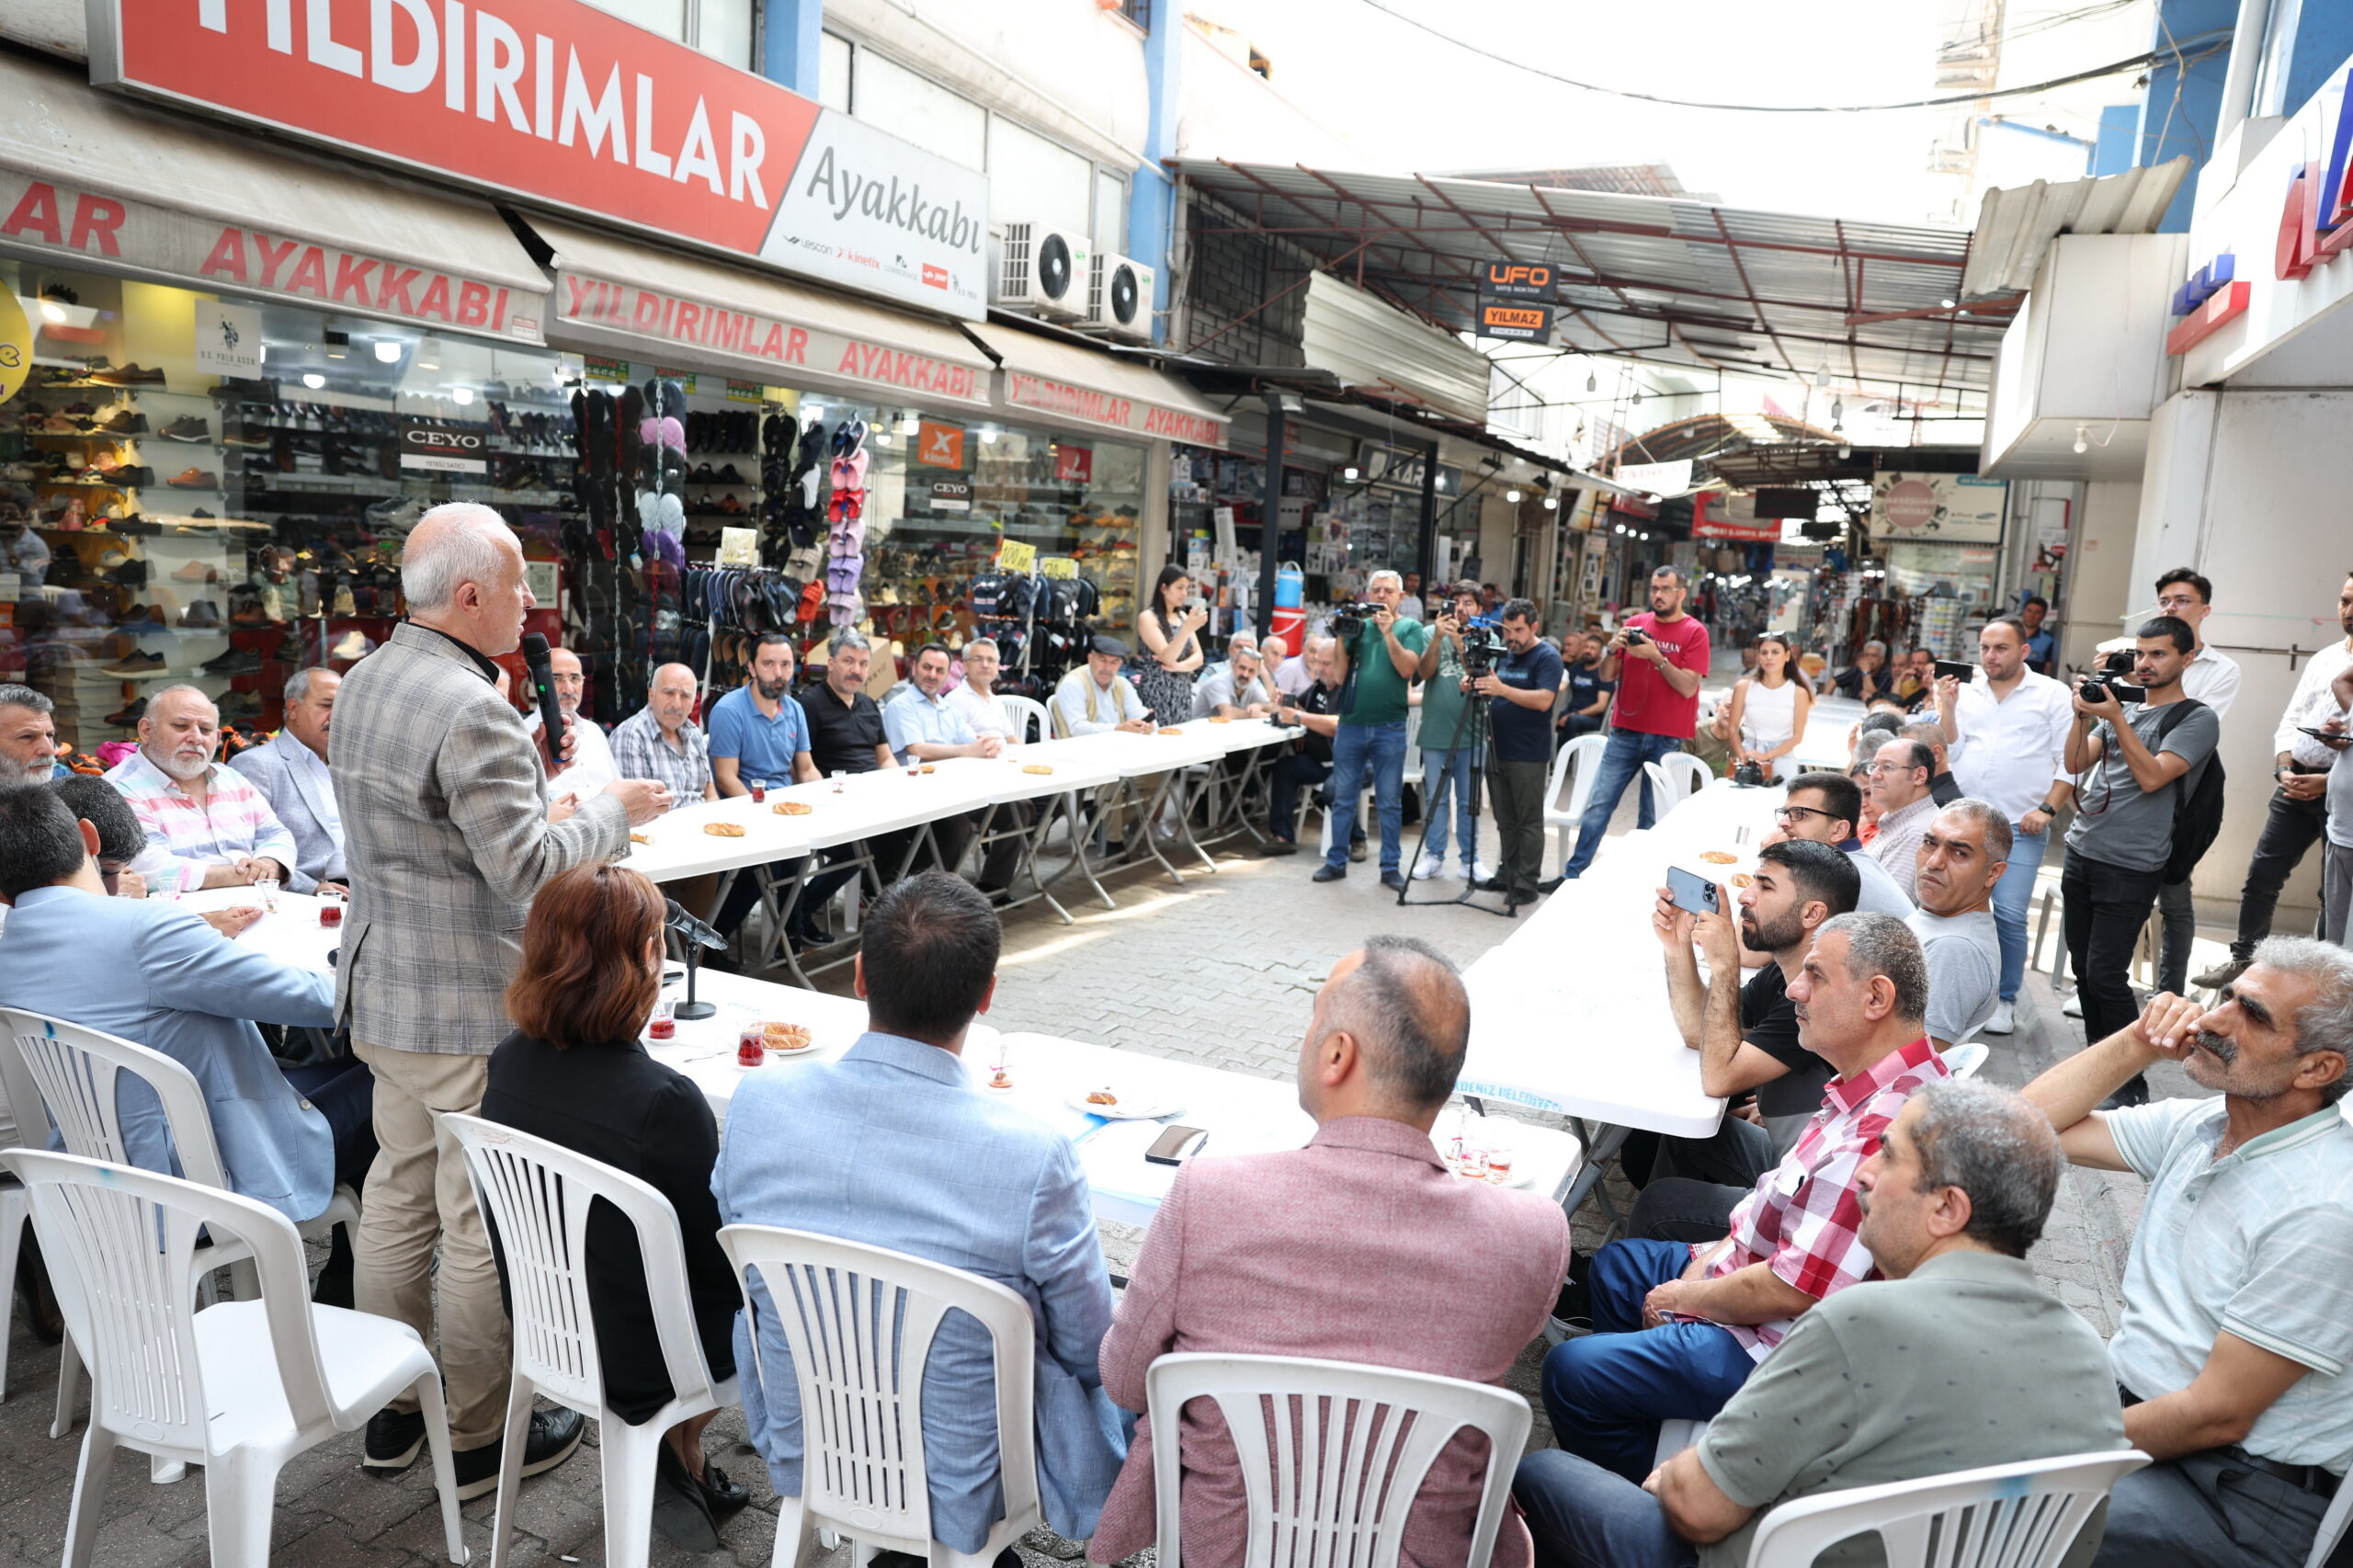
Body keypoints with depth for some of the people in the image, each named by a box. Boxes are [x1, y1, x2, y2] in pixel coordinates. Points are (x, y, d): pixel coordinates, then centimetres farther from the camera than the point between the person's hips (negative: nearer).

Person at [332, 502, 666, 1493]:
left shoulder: (365, 683, 8)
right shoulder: (471, 710, -24)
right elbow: (526, 866, -24)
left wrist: (532, 783, 17)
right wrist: (612, 810, -9)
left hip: (385, 992, 10)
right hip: (465, 1010, -10)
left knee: (401, 1192, 20)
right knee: (481, 1225, 3)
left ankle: (391, 1407, 35)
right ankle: (480, 1439, 18)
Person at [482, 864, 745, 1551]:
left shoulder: (509, 1063, -11)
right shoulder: (663, 1101, -32)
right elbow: (726, 1259, -18)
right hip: (639, 1363, -6)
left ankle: (679, 1456, 28)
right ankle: (675, 1451, 23)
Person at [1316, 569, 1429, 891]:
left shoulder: (1411, 628, 4)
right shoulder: (1357, 625, 9)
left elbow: (1407, 669, -11)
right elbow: (1341, 676, 5)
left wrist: (1388, 632, -15)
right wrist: (1341, 638, -7)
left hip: (1389, 727, -2)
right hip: (1351, 723, 2)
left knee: (1390, 802, 5)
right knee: (1343, 798, 7)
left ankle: (1391, 866, 12)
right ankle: (1336, 861, 17)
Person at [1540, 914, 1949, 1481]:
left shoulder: (1880, 1135, -35)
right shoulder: (1890, 1081, 0)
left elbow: (1791, 1293, -30)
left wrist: (1685, 1297, -13)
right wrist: (1719, 1254, 4)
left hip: (1779, 1345, -11)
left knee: (1572, 1372, -10)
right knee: (1614, 1266, 25)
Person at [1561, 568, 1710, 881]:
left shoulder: (1694, 632, -1)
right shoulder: (1635, 624, 9)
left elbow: (1688, 687, -11)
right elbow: (1606, 676, 9)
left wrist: (1656, 656, -18)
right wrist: (1612, 649, -9)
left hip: (1667, 739, -3)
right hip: (1625, 731, 3)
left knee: (1653, 817, 2)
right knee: (1598, 805, 0)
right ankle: (1573, 874, 5)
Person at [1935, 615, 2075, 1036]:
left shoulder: (2052, 694, 4)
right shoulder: (1965, 693, 13)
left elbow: (2070, 760, 1)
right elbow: (1951, 752, 8)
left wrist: (2047, 809, -8)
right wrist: (1947, 708, -3)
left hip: (2020, 827, -3)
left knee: (2009, 915, -9)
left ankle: (2005, 1000, 6)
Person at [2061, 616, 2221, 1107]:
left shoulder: (2197, 719, -4)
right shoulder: (2122, 708, 15)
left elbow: (2152, 777, -16)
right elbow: (2076, 763, 6)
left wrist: (2115, 718, -17)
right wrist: (2084, 714, -8)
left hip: (2130, 868, -6)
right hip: (2081, 853, 6)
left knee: (2105, 976, -8)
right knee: (2083, 967, 10)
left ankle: (2129, 1084, 4)